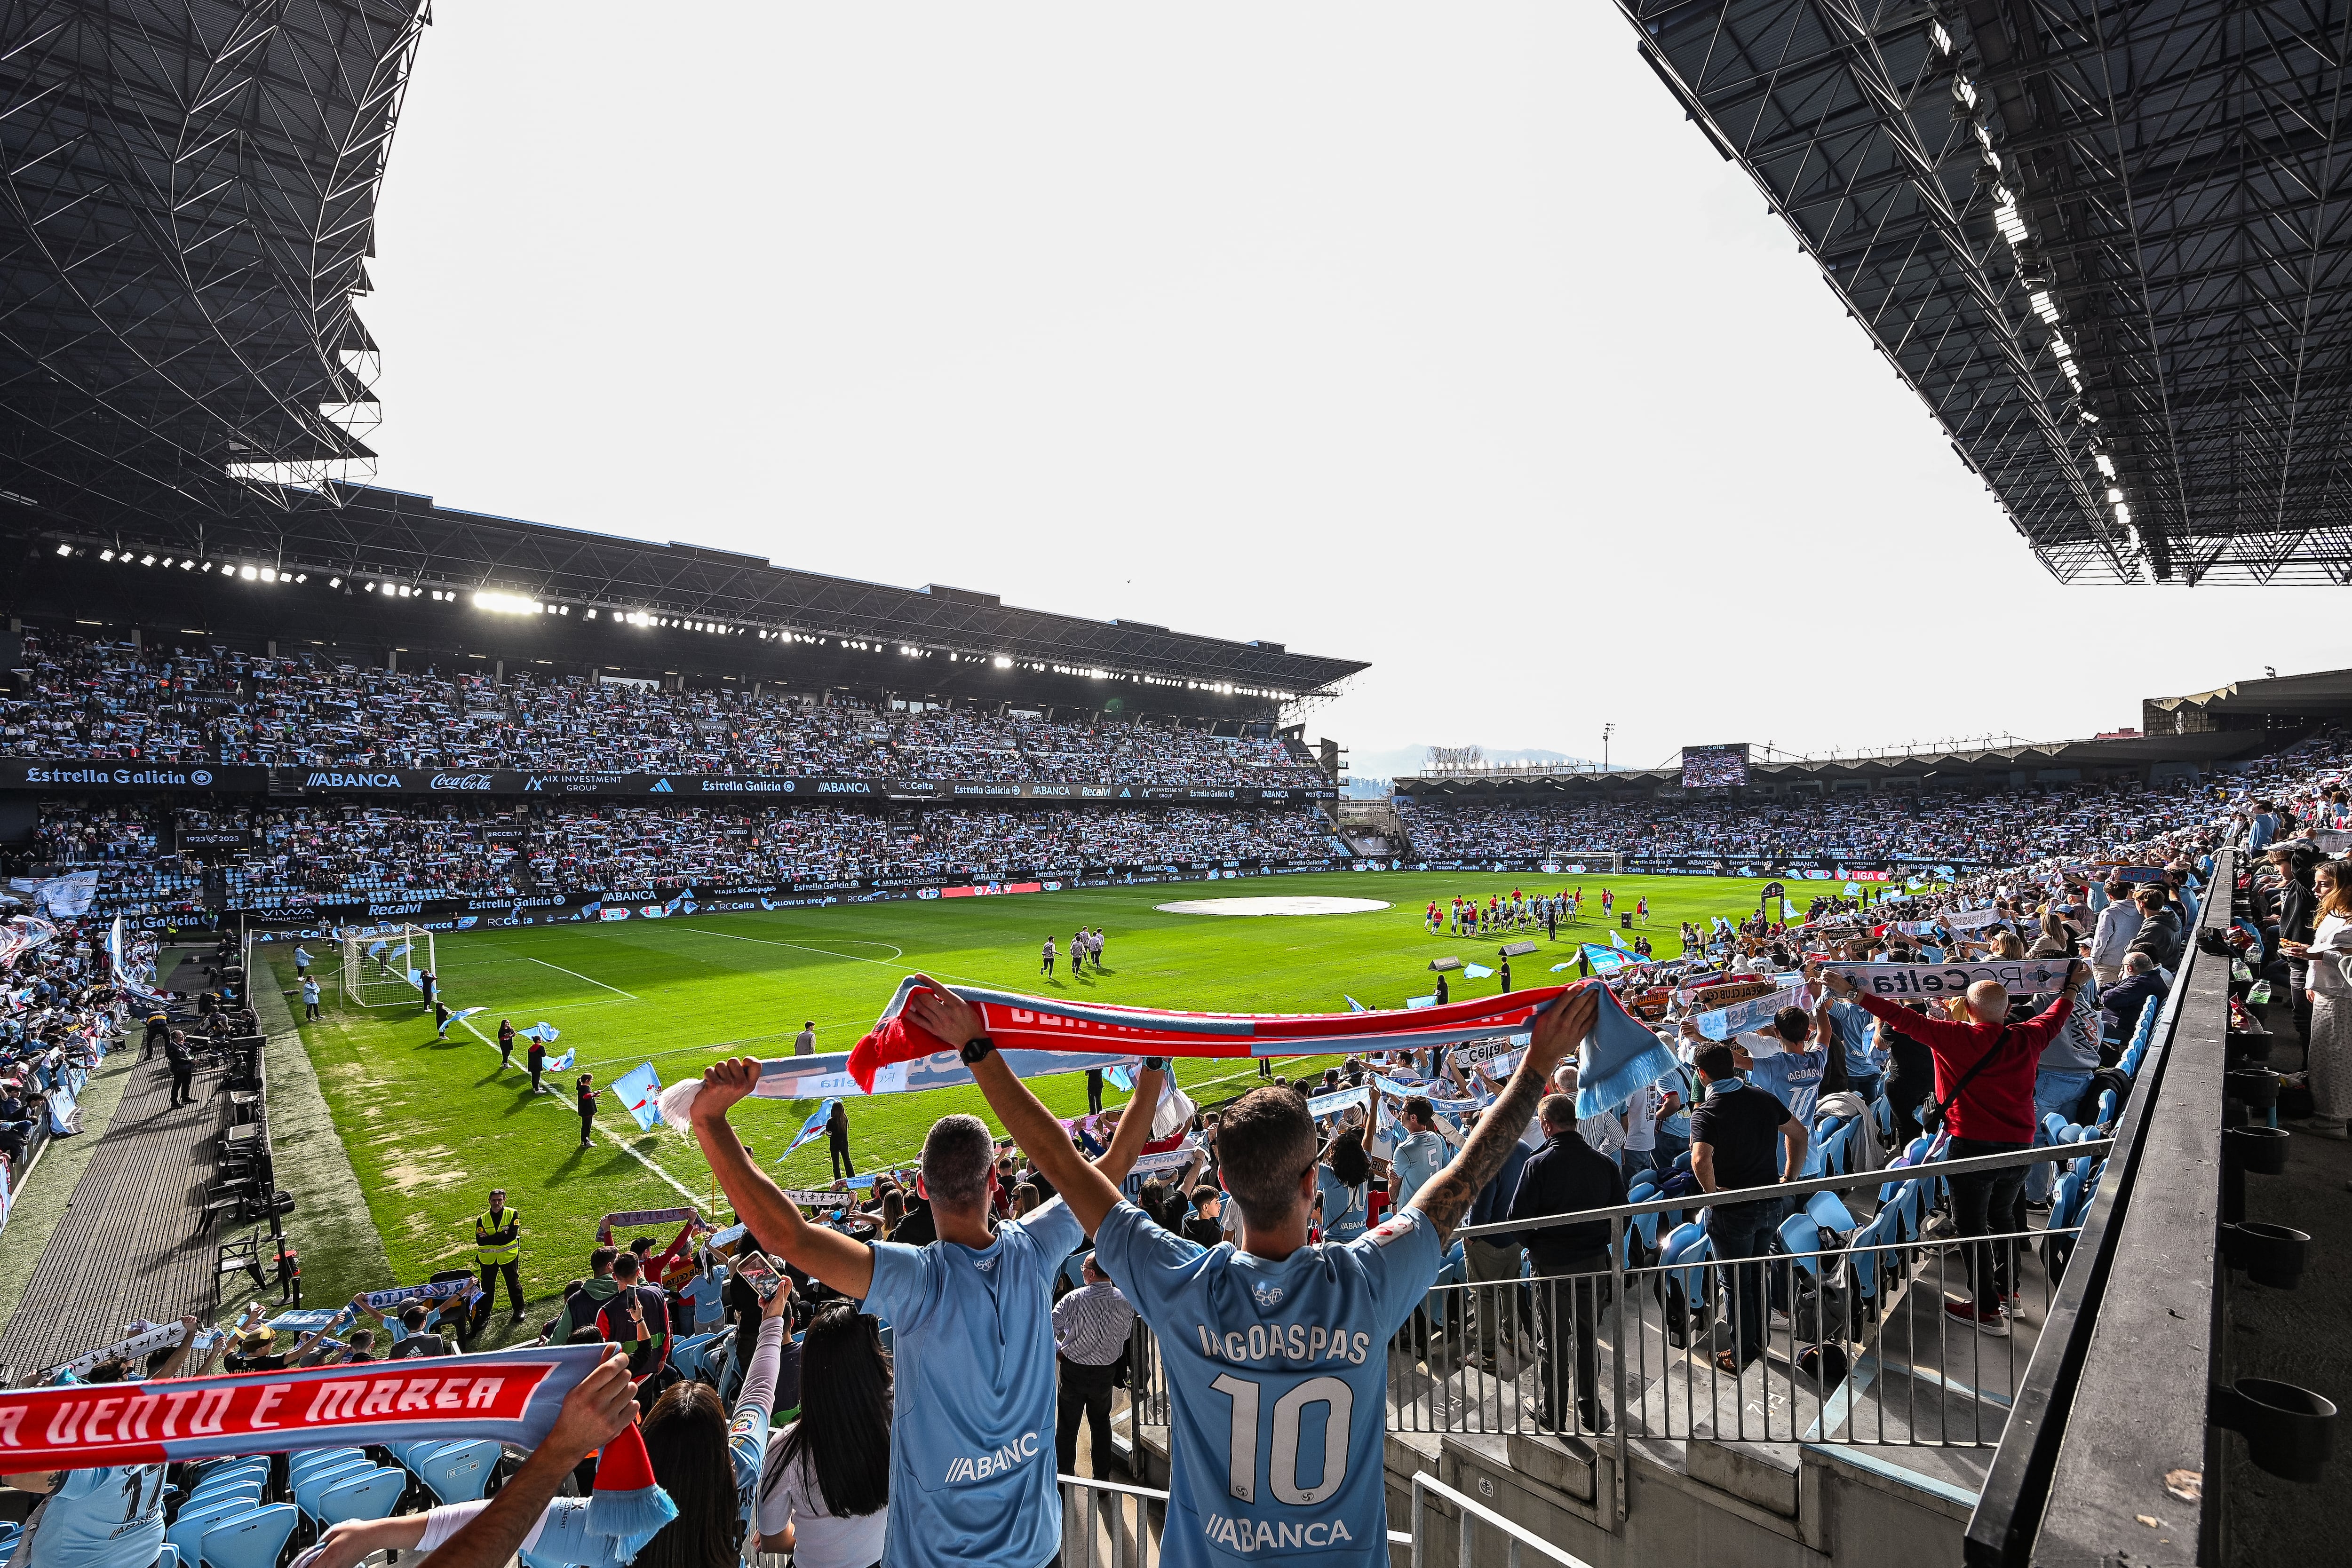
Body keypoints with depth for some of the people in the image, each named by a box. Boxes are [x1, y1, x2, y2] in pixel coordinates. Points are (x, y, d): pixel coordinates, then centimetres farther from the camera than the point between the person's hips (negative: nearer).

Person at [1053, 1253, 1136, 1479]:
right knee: (1101, 1424, 21)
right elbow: (1127, 1334, 5)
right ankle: (1102, 1479, 28)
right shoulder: (1126, 1301, -10)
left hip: (1073, 1370, -3)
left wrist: (1057, 1352, -4)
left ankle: (1065, 1477, 23)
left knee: (1067, 1426, 15)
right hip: (1106, 1373, 3)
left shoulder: (1075, 1298, -20)